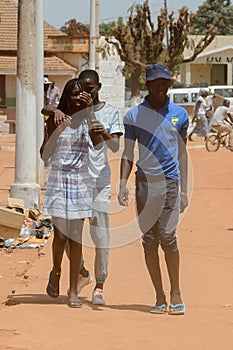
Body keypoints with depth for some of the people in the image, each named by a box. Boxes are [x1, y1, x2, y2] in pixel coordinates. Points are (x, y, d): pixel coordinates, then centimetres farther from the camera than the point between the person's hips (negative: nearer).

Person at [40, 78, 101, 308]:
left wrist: (89, 111, -15)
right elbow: (45, 155, -2)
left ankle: (73, 291, 3)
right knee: (60, 234, -6)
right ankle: (56, 272, 24)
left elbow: (98, 143, -14)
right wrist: (57, 131, -16)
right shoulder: (56, 119, 1)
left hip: (81, 180, 1)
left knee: (76, 236, 0)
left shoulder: (88, 119, 4)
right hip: (59, 178, -1)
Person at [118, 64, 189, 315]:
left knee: (168, 236, -11)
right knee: (149, 239, 1)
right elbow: (128, 153, 7)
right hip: (144, 181, 1)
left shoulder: (179, 115, 10)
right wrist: (123, 184, -6)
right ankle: (159, 297, 6)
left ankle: (176, 293, 0)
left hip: (169, 181, -1)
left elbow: (182, 155, 14)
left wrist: (184, 191, 11)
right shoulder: (134, 115, 7)